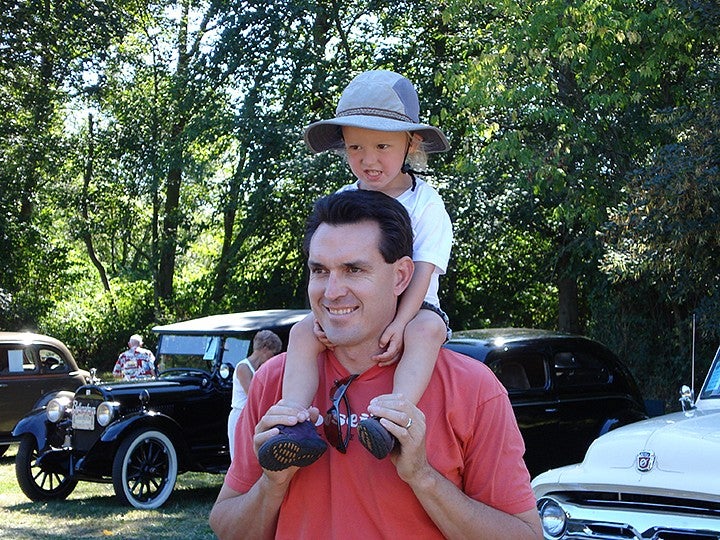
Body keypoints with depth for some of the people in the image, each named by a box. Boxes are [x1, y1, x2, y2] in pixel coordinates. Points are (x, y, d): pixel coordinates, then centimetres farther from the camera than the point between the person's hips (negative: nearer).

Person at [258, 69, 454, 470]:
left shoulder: (425, 202, -3)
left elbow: (423, 271, -12)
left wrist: (399, 325, -27)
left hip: (412, 308, -3)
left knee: (426, 329, -37)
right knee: (304, 333, -24)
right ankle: (296, 426, -40)